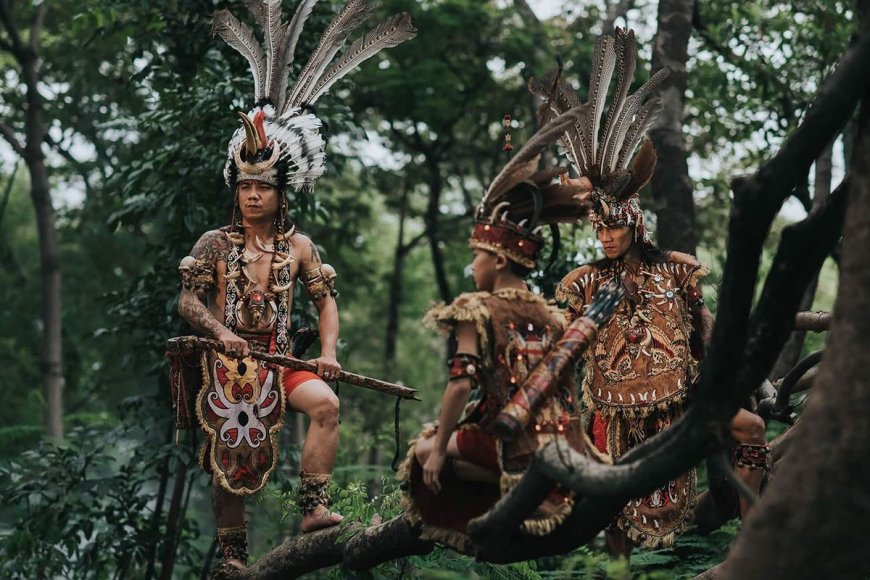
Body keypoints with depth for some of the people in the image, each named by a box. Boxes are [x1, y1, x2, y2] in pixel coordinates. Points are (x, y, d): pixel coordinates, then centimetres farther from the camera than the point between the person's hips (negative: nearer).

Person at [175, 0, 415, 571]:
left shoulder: (298, 245, 6)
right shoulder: (215, 243, 2)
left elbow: (326, 299, 8)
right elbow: (188, 300, 1)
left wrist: (328, 350, -6)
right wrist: (219, 330, -16)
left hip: (280, 358, 1)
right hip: (228, 359, -1)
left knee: (326, 403, -26)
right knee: (232, 458, 0)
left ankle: (314, 506, -24)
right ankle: (233, 554, 11)